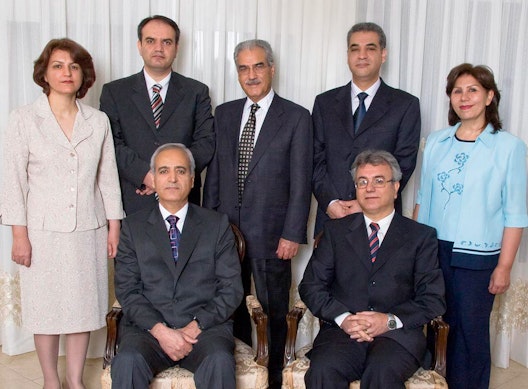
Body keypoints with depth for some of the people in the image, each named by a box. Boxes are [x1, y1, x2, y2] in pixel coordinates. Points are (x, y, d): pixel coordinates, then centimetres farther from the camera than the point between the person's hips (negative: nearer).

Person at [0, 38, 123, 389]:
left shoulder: (98, 121, 4)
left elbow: (108, 177, 7)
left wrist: (114, 227, 6)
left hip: (88, 230, 2)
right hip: (44, 231, -2)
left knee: (85, 305, 9)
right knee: (46, 307, 8)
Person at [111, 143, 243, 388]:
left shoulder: (217, 225, 10)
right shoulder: (133, 227, 11)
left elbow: (231, 288, 4)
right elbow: (126, 289, 3)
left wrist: (196, 326, -10)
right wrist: (160, 330, -13)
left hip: (205, 326, 0)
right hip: (148, 327, 1)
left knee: (220, 362, -32)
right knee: (127, 362, -32)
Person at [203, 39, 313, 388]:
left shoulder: (296, 117, -4)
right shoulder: (224, 113, 9)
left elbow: (301, 183, -7)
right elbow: (213, 173, 10)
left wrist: (292, 234, -11)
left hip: (271, 234, -4)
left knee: (273, 311, 9)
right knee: (232, 309, 14)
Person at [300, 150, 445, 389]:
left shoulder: (421, 236, 13)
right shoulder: (335, 231, 16)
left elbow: (433, 299, 6)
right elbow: (311, 286, 9)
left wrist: (390, 320, -11)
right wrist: (342, 318, -9)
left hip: (398, 333, 0)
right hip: (343, 331, 1)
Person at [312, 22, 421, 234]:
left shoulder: (405, 105, 4)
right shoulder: (325, 103, 11)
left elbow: (404, 164, -2)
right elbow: (316, 160, 5)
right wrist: (329, 202, -9)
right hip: (330, 215, 2)